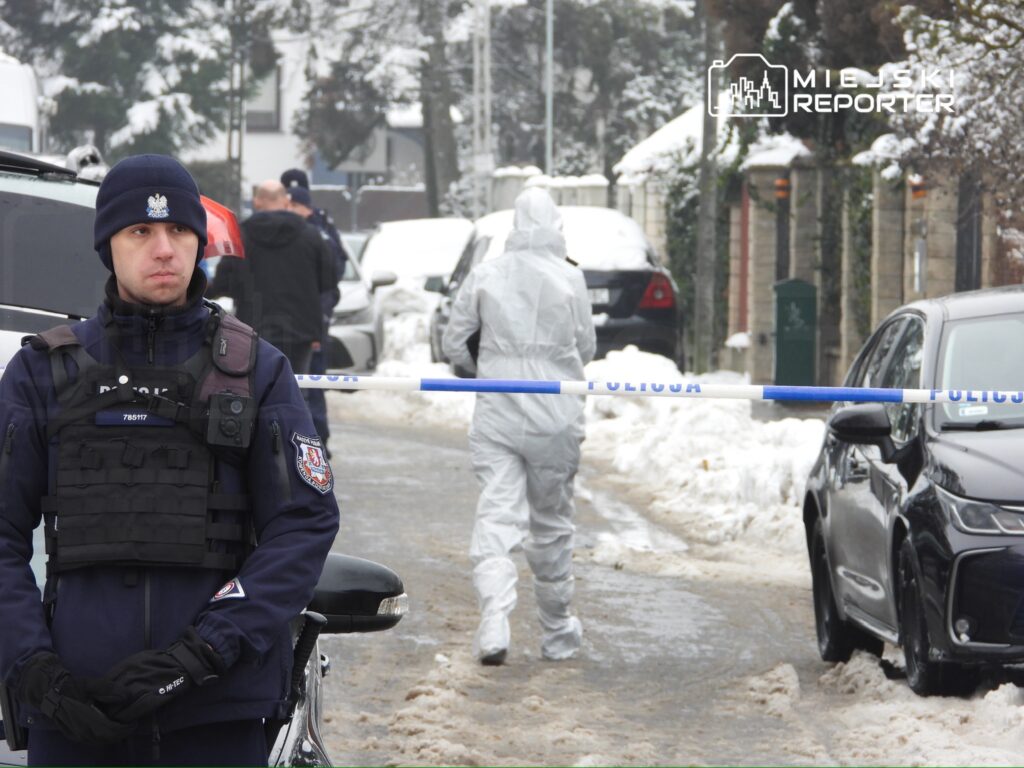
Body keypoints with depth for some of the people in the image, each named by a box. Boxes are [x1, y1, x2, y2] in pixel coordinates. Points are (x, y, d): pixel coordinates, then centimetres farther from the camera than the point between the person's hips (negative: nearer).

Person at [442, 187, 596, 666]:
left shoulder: (484, 276, -2)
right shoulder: (570, 278, -5)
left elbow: (454, 344, 5)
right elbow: (586, 348, 4)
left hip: (495, 414, 0)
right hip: (556, 415, 0)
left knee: (495, 517, -5)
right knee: (552, 523, 13)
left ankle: (494, 622, -25)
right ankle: (557, 633, 25)